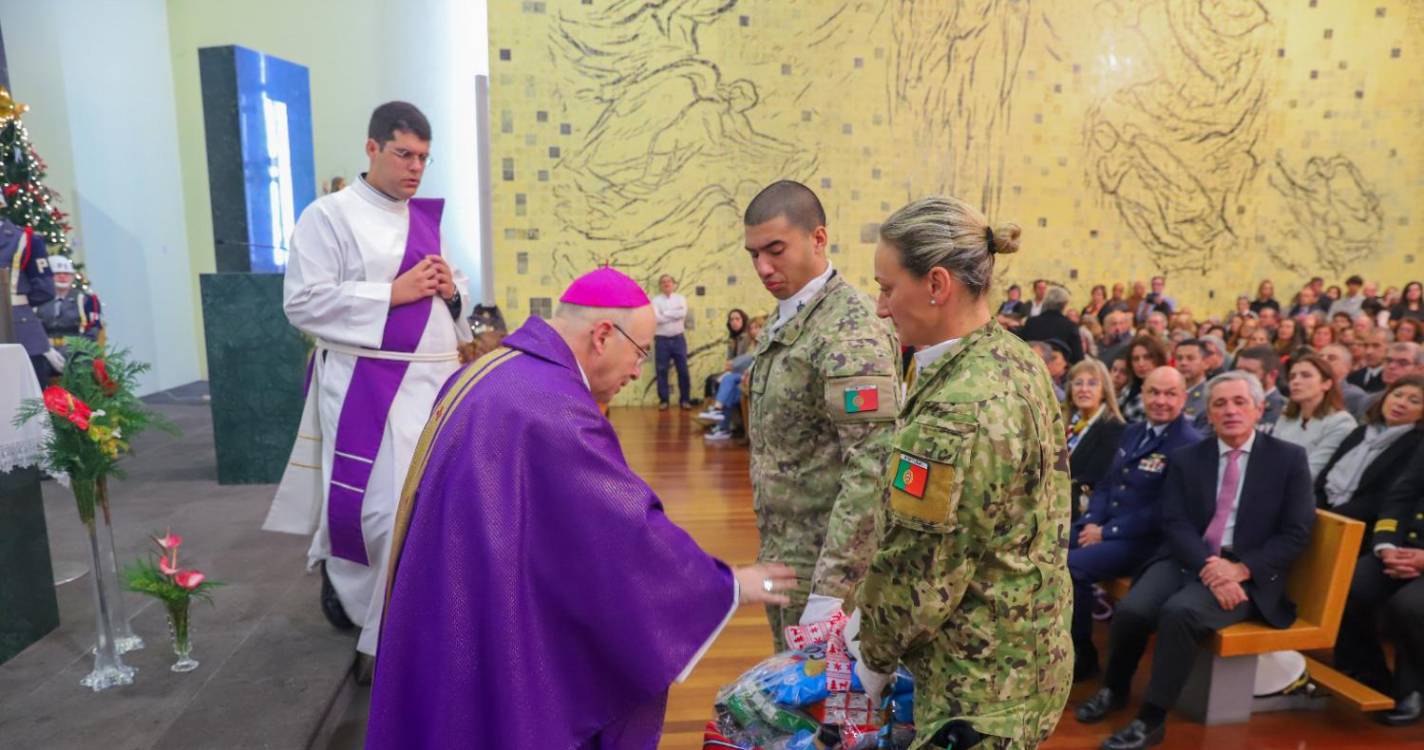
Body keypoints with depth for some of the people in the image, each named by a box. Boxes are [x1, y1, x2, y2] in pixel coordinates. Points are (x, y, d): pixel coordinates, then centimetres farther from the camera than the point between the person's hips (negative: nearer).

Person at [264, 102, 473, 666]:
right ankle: (339, 571, 28)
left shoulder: (429, 219, 14)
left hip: (437, 377, 6)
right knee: (382, 506, -5)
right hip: (367, 384, -6)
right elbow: (303, 302, -12)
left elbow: (459, 293, 21)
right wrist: (392, 293, -16)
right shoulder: (329, 215, -4)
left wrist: (451, 291, -3)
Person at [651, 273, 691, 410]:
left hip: (678, 339, 1)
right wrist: (675, 315, -10)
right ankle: (663, 400, 10)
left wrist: (665, 313, -9)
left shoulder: (681, 298, 7)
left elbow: (683, 313, -12)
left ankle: (685, 399, 11)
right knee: (661, 371, 1)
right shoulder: (656, 300, 2)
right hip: (662, 340, -1)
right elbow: (656, 318, -14)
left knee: (683, 370, 2)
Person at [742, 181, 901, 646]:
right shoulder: (784, 319, 9)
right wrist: (770, 543, 17)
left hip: (826, 555, -8)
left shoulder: (851, 331, -21)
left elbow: (874, 466, -28)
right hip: (781, 547, 8)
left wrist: (832, 587, -30)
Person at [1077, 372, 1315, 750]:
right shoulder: (1185, 458, 9)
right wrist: (1208, 565, -19)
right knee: (1131, 610, -24)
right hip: (1186, 560, 3)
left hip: (1248, 573, -2)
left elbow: (1296, 532, -2)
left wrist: (1241, 569, -16)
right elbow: (1174, 523, 0)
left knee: (1179, 611, -32)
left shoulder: (1289, 458, 4)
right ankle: (1114, 689, 8)